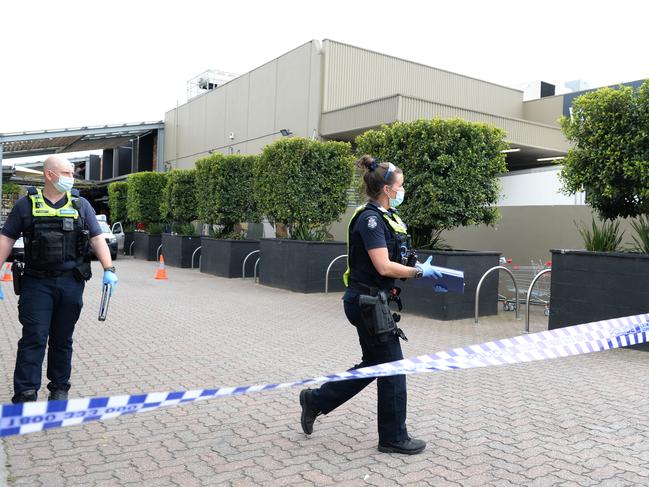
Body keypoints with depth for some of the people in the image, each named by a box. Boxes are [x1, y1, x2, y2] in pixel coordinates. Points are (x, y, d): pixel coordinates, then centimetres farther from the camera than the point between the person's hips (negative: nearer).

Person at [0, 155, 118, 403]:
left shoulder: (80, 204, 8)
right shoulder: (26, 204, 4)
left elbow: (97, 238, 4)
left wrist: (109, 269, -7)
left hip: (71, 283, 2)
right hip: (36, 283, -1)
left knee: (62, 339, 11)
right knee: (34, 338, -5)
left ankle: (60, 388, 23)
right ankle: (25, 394, 0)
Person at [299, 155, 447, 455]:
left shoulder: (387, 217, 13)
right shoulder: (370, 219, -18)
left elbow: (398, 262, 17)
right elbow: (384, 267, -24)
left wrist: (425, 276, 4)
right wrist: (421, 272, -12)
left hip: (374, 302, 10)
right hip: (367, 303, -10)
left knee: (373, 365, 17)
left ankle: (316, 400, 28)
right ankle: (393, 438, 19)